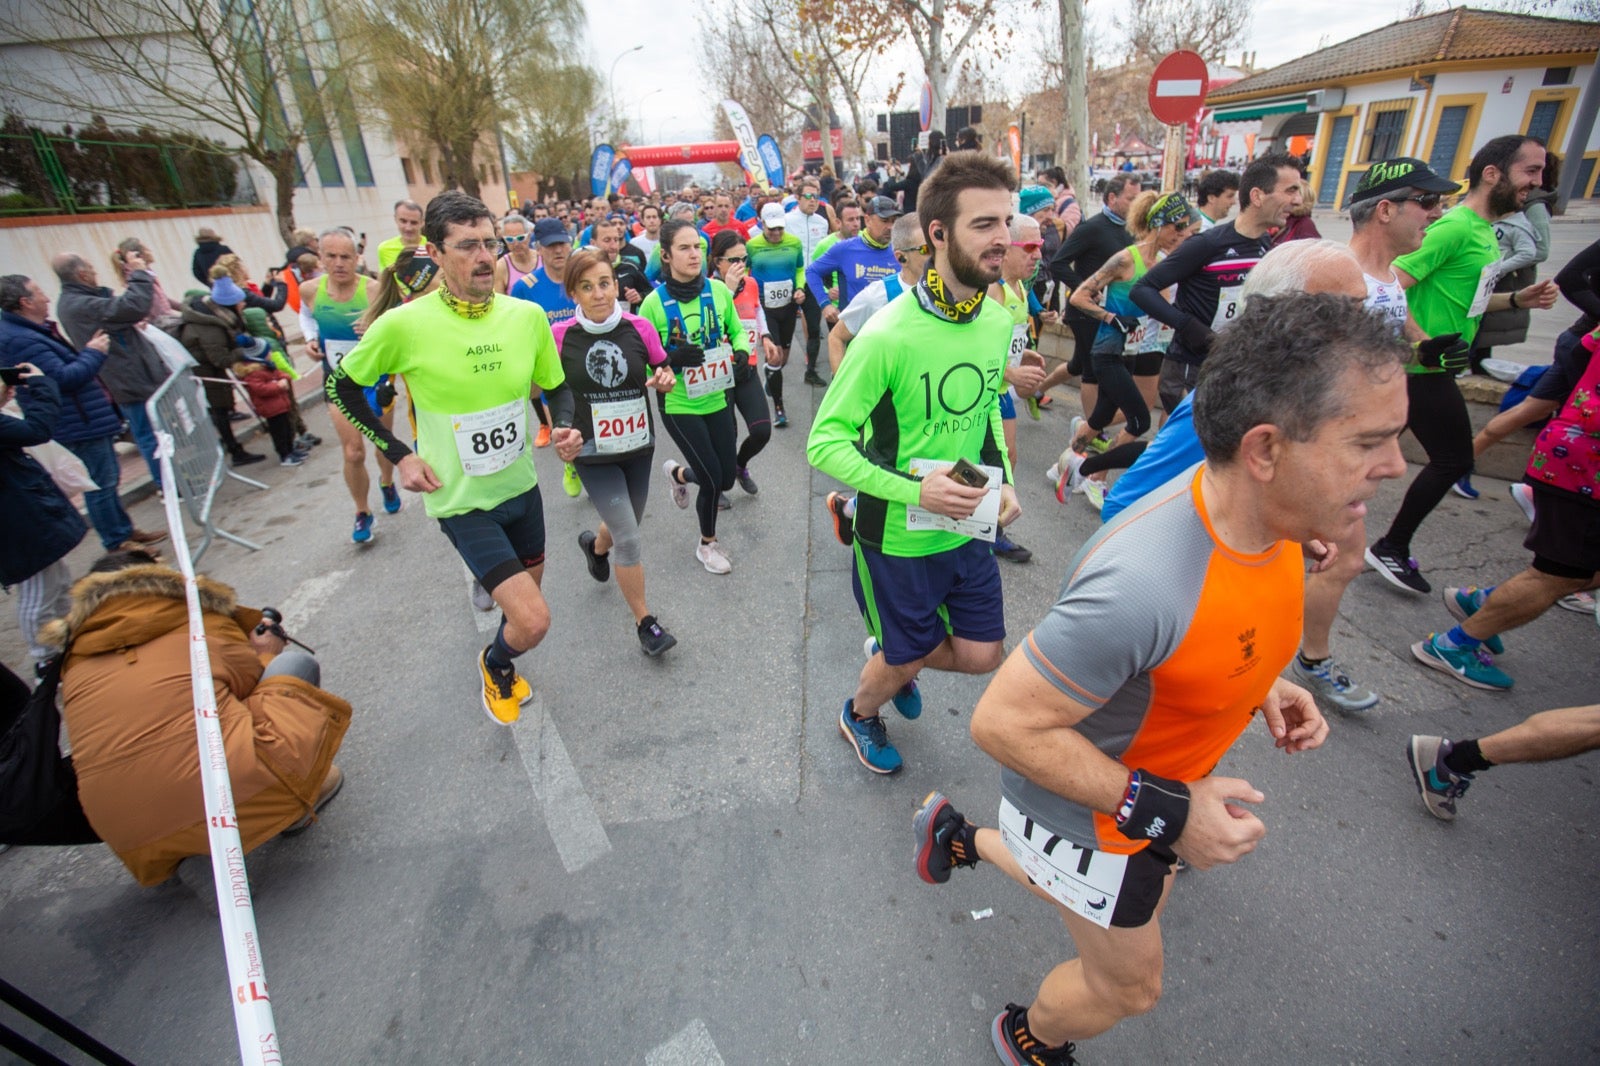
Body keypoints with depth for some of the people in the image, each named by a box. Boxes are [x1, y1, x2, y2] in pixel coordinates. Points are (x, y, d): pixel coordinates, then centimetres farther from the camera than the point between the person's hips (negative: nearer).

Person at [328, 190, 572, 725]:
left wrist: (564, 425, -12)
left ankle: (504, 668, 57)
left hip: (522, 485, 5)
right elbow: (342, 386, 0)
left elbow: (556, 386, 9)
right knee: (532, 620, -14)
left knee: (525, 598, 23)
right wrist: (398, 455, -7)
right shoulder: (404, 325, -17)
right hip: (462, 500, -5)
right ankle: (495, 665, 24)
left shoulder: (527, 315, -7)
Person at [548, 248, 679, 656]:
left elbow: (664, 371, 5)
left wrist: (665, 380, -14)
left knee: (627, 526, 21)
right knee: (628, 538, -9)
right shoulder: (560, 336, -12)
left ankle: (596, 544, 58)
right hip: (592, 453, -3)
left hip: (639, 446, 4)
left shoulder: (639, 328, -7)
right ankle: (644, 621, 9)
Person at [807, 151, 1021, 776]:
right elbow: (824, 442, -22)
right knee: (906, 656, 15)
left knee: (981, 655, 15)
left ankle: (892, 656, 47)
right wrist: (914, 490, -30)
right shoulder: (889, 336, -26)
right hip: (897, 536, -6)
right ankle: (860, 714, 51)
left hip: (968, 527, 6)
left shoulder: (998, 320, -3)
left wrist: (1003, 478, -1)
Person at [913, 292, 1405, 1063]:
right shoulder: (1140, 583, -42)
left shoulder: (1265, 513, -13)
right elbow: (1003, 723, -33)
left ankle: (958, 836, 48)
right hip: (1086, 810, -7)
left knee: (1143, 900, 32)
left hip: (1157, 784, 8)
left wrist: (1260, 688, -6)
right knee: (1127, 985, 18)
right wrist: (1165, 812, -28)